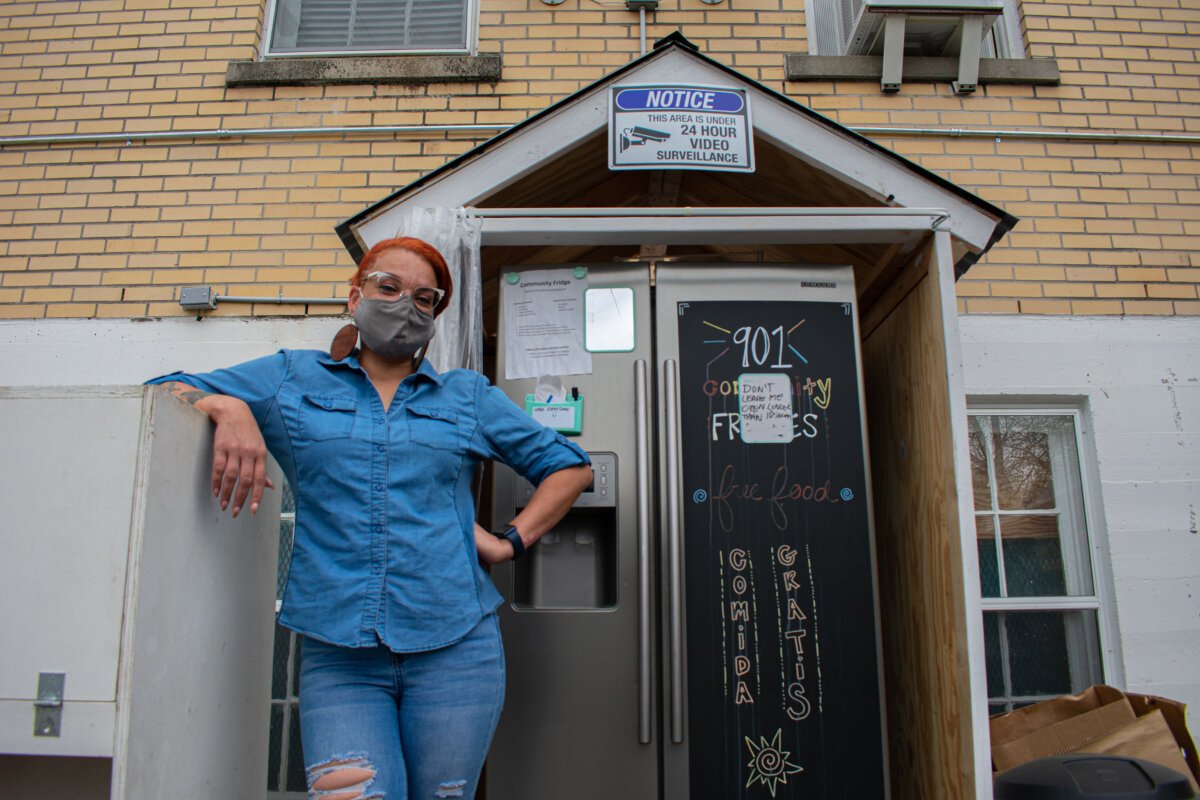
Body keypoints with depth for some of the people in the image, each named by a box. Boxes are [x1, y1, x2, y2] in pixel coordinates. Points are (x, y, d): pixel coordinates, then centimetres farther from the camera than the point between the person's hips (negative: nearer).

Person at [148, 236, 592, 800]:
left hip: (453, 649, 1)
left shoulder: (469, 396, 14)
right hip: (337, 654, -1)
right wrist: (227, 408, -9)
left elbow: (569, 466, 18)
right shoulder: (294, 378, 13)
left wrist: (511, 541, 6)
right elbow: (167, 392, 11)